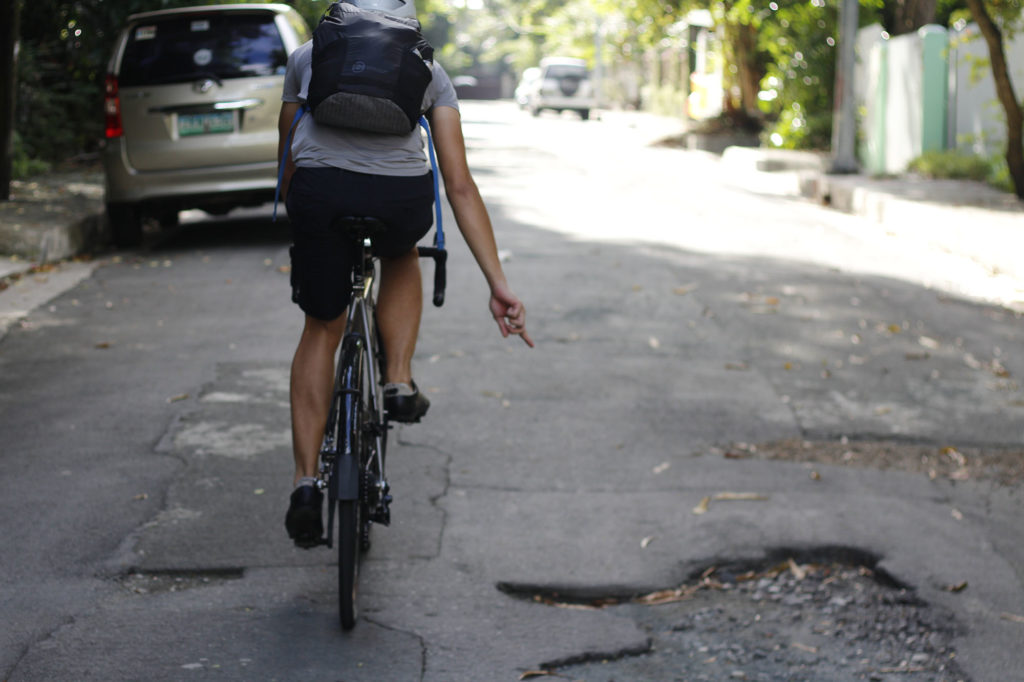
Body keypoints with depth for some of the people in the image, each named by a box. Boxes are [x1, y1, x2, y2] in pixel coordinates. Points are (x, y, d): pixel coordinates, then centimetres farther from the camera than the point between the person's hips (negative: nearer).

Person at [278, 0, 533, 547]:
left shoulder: (307, 56, 27)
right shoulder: (429, 72, 25)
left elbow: (288, 161, 31)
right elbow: (459, 185, 18)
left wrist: (298, 227, 48)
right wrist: (498, 284, 15)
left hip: (319, 193, 0)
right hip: (402, 199, 0)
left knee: (322, 328, 20)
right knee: (401, 255, 37)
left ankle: (305, 481, 13)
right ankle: (400, 381, 23)